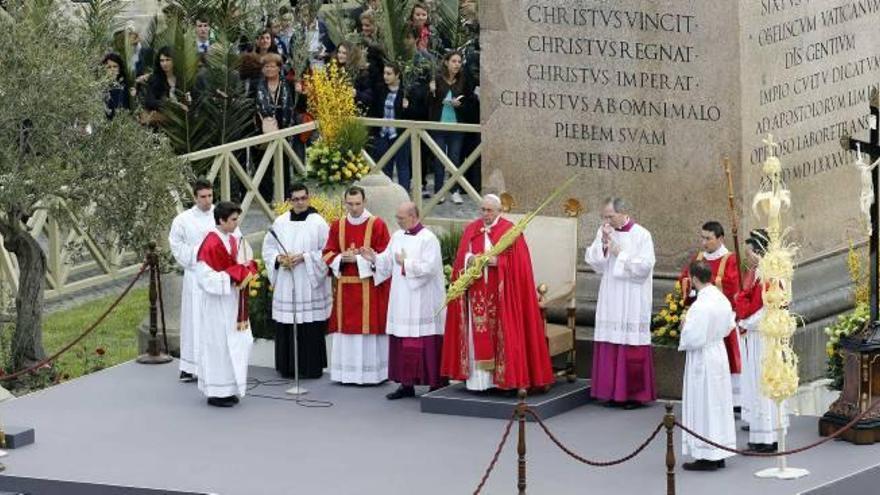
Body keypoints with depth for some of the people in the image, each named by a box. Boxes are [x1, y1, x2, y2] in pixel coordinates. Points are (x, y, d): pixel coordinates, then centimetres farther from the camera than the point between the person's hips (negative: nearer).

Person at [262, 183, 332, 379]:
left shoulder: (318, 223, -3)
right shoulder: (280, 222, 9)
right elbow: (268, 247, 13)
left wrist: (303, 257, -14)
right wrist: (279, 258, -7)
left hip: (309, 284, -4)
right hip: (285, 285, 4)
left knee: (310, 328, -4)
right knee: (286, 328, 3)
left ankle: (311, 367, 3)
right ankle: (287, 367, 10)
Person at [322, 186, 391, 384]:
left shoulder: (377, 225, -3)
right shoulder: (338, 226, 9)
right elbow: (328, 254, 10)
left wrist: (358, 258, -14)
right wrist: (342, 258, -10)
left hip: (370, 287, -4)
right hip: (345, 286, 4)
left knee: (369, 327, -4)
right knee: (346, 327, 4)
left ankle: (371, 373, 0)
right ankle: (346, 372, 9)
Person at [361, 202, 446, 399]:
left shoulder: (428, 239, -10)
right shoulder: (397, 237, 12)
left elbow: (429, 267, -17)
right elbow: (388, 262, 14)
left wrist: (406, 263, -14)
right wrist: (375, 258, -4)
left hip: (422, 303, -7)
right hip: (402, 300, 7)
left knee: (426, 344, -5)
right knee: (402, 343, 6)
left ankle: (435, 384, 0)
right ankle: (407, 384, 13)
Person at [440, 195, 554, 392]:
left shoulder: (510, 231, 0)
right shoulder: (471, 230, 11)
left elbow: (516, 262, -6)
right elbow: (461, 257, 9)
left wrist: (496, 261, -18)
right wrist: (469, 259, -12)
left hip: (500, 294, -3)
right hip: (476, 293, 3)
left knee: (500, 336, -5)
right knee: (477, 337, 2)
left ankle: (501, 376, -1)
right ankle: (477, 378, 4)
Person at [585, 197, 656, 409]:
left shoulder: (641, 235, -6)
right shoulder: (604, 232, 8)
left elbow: (645, 265, -13)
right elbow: (592, 260, 5)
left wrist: (620, 254, -12)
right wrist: (603, 244, -10)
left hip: (632, 301, -5)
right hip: (610, 298, 5)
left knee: (632, 345, -4)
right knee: (610, 346, 2)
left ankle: (635, 393, 3)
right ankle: (613, 391, 8)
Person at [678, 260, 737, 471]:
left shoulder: (701, 305, -24)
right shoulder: (722, 299, 2)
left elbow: (694, 338, -24)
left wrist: (684, 329, -6)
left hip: (702, 359, -9)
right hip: (719, 353, 9)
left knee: (702, 406, 0)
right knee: (719, 405, 15)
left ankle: (707, 457, 3)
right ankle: (720, 454, 22)